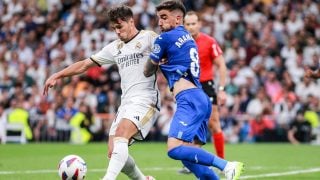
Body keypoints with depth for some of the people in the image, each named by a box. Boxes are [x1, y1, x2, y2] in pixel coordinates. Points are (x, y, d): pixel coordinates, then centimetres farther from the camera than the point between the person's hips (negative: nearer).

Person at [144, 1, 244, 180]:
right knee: (188, 154, 9)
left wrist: (157, 62, 30)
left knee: (175, 149, -20)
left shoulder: (165, 38, 0)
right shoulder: (189, 39, 23)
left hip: (190, 100, -9)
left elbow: (148, 71, 10)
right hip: (201, 99, 9)